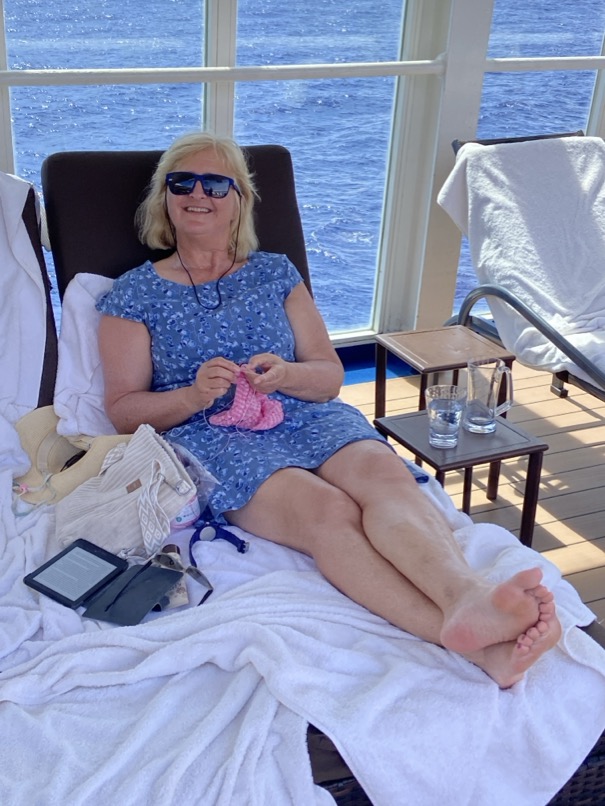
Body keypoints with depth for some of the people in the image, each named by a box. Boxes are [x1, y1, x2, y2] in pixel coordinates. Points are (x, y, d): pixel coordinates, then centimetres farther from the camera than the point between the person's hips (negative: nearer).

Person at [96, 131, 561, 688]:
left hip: (308, 417, 4)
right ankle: (470, 641, -51)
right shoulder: (134, 295, 12)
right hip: (211, 436, -3)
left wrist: (285, 376, -10)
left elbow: (331, 376, 14)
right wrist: (192, 396, -15)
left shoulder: (275, 272, 19)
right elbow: (123, 411, 5)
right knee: (330, 511, -33)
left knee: (385, 473, -32)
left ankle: (468, 598, -58)